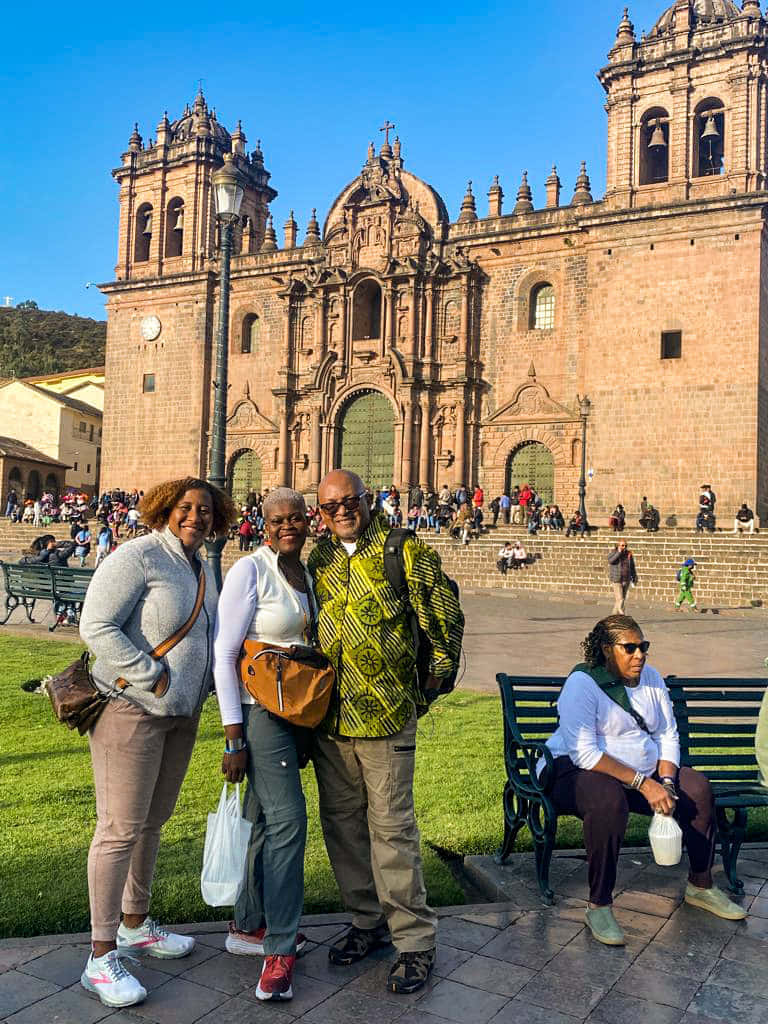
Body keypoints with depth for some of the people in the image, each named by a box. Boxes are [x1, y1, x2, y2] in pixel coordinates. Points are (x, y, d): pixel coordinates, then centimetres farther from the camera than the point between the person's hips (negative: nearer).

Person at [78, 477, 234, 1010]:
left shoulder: (202, 569, 12)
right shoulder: (138, 557, -15)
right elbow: (96, 626, -21)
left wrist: (210, 683, 10)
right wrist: (154, 680, -21)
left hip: (182, 712, 8)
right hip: (131, 708, -8)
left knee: (153, 821, 18)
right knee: (121, 828, -3)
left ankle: (135, 925, 35)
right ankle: (101, 957, 8)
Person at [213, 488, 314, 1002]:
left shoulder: (305, 573, 10)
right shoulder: (250, 571, -13)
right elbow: (223, 654, -14)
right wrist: (234, 738, -17)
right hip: (260, 709, -7)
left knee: (265, 818, 14)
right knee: (287, 819, -10)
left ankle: (248, 926, 27)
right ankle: (280, 949, 1)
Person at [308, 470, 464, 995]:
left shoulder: (405, 551, -6)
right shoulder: (317, 561, 10)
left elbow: (446, 615, -1)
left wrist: (436, 673, 4)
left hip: (386, 714, -5)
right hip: (328, 716, 6)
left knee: (391, 826, -2)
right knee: (342, 822, 13)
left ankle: (415, 940, 12)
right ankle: (368, 921, 31)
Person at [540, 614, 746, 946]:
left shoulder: (651, 679, 6)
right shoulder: (581, 684, -18)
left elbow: (668, 736, 6)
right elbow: (584, 753, -26)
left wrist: (665, 783, -12)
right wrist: (643, 784, -28)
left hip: (644, 774, 8)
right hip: (574, 772, -8)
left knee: (699, 788, -4)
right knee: (610, 800, -39)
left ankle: (700, 887, 16)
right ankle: (598, 906, -24)